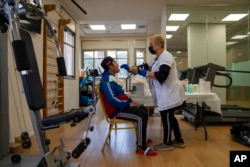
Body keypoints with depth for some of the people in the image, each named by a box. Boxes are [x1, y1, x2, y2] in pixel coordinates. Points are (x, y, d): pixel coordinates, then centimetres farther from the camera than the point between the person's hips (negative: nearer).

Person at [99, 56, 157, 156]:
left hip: (120, 106, 11)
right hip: (115, 110, -11)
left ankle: (142, 137, 25)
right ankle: (141, 147, -15)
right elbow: (112, 99, -29)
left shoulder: (111, 77, 16)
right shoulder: (107, 79, -19)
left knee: (143, 110, 13)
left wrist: (131, 101, 7)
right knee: (141, 116, -22)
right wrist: (128, 104, -21)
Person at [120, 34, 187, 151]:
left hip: (169, 94, -10)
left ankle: (167, 143, 17)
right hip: (165, 94, 10)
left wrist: (146, 74, -22)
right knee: (169, 117, 18)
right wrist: (129, 69, 2)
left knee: (166, 118, 1)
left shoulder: (165, 56, -18)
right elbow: (144, 68, 13)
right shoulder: (155, 58, 14)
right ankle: (179, 140, 31)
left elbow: (162, 75, -30)